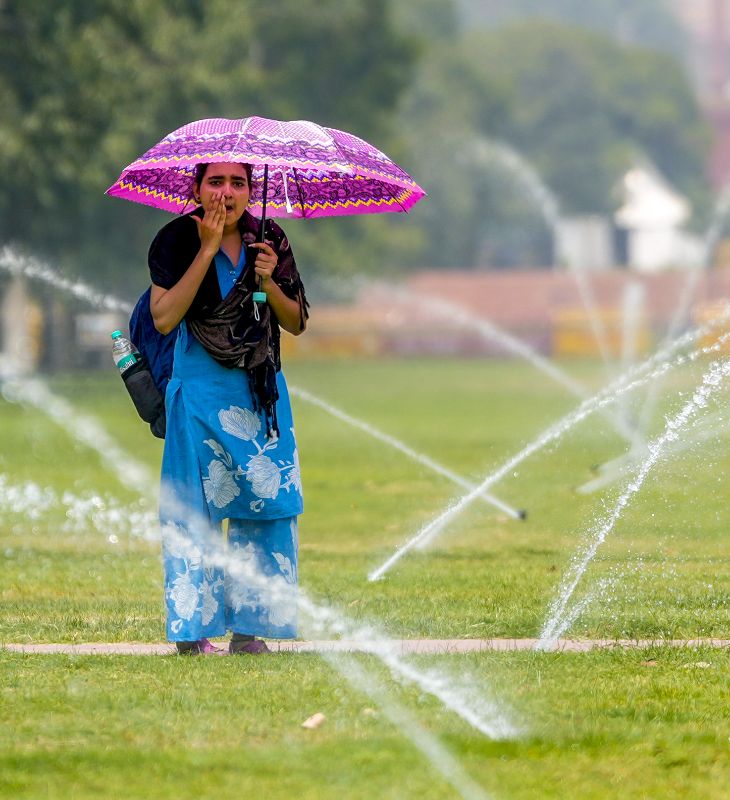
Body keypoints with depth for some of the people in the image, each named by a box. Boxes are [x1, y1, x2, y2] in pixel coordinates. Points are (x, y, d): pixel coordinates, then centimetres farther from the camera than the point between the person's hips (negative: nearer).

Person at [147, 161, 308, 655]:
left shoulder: (268, 241, 6)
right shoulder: (178, 240, -4)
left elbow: (297, 324, 7)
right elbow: (164, 318, -16)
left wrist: (269, 283, -12)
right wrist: (208, 249, -16)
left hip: (261, 392, 4)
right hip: (200, 391, -4)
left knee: (265, 503, -1)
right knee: (195, 508, -4)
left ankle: (249, 627, 5)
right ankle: (192, 627, 0)